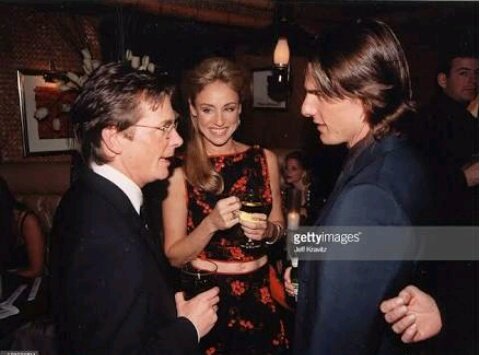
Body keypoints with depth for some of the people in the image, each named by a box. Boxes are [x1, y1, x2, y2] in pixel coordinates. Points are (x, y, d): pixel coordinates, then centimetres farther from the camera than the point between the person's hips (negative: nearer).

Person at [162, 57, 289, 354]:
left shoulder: (265, 159, -4)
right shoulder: (180, 170, -13)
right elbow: (174, 257, -10)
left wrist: (266, 230, -12)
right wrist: (211, 224, -25)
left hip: (258, 294, 3)